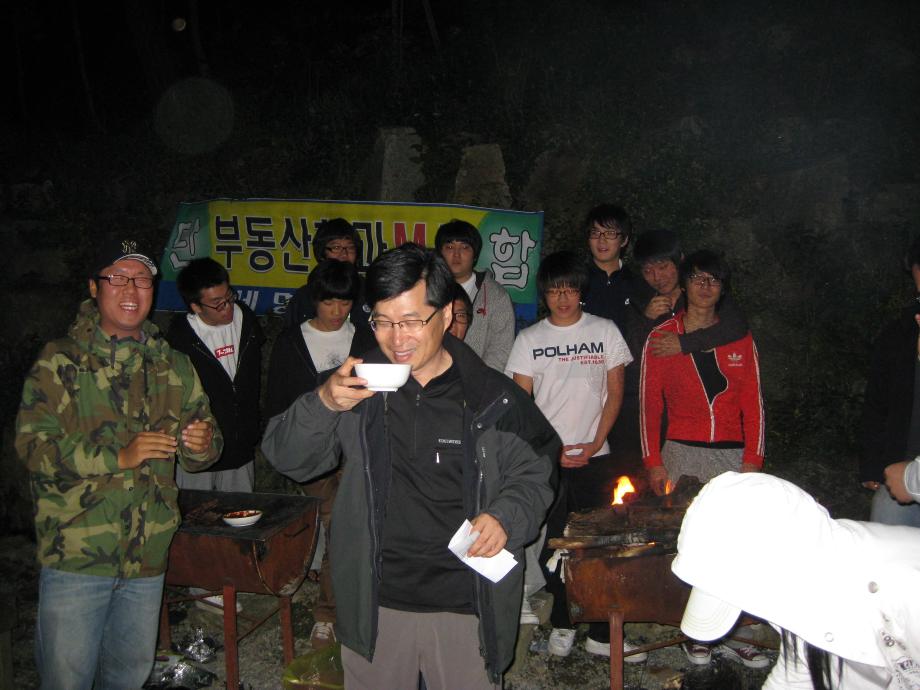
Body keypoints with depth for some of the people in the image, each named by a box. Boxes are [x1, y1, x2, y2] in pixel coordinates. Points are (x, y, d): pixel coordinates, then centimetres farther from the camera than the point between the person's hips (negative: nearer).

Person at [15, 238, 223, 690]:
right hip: (75, 554, -4)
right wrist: (119, 457, -24)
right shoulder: (59, 362, -4)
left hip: (148, 555, 4)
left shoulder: (174, 367, 9)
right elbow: (33, 445, -13)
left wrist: (201, 445, -12)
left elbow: (199, 455, 12)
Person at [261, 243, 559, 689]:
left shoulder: (493, 398, -7)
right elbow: (287, 459, -3)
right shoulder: (358, 387, -2)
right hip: (374, 605, 2)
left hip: (467, 606, -1)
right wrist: (324, 404, -21)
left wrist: (506, 518, -15)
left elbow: (533, 471, 5)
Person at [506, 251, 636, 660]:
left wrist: (596, 443, -5)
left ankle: (602, 633, 12)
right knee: (553, 541, 7)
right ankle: (561, 625, 21)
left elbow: (615, 392, 4)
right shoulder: (529, 339, 3)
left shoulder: (604, 331, 3)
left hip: (594, 457, 0)